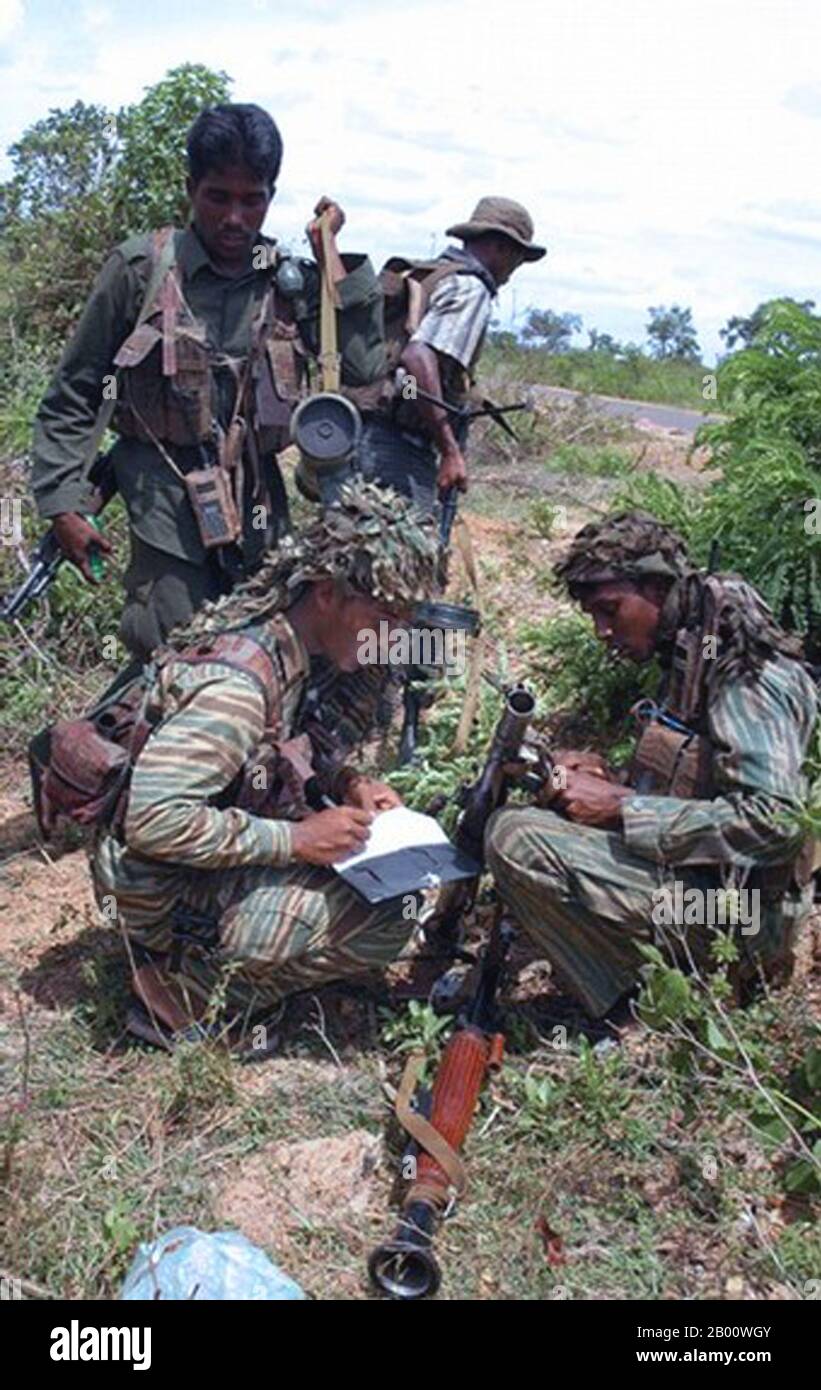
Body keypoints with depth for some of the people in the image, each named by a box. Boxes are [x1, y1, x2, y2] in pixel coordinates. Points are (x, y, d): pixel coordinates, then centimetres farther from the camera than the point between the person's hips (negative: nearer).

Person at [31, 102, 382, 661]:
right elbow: (75, 394, 3)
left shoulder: (293, 282, 7)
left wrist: (331, 253, -4)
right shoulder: (141, 267, -2)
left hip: (261, 505, 4)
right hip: (169, 503, -4)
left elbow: (360, 368, -7)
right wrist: (63, 503, -4)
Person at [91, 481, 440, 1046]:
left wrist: (349, 782, -4)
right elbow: (154, 820, -33)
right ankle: (184, 990, -4)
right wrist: (296, 839, -27)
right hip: (162, 884, -9)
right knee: (385, 921, -18)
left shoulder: (284, 636, -3)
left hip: (213, 841, 9)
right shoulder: (236, 680, -30)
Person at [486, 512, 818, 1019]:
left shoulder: (746, 671, -17)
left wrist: (620, 809, -21)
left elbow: (772, 820, -27)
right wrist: (611, 781, 2)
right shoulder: (691, 658, 13)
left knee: (515, 838, -22)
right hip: (695, 880, 10)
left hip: (725, 913, -10)